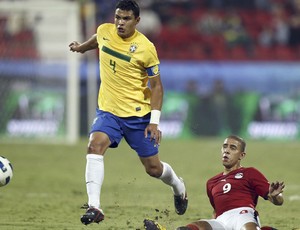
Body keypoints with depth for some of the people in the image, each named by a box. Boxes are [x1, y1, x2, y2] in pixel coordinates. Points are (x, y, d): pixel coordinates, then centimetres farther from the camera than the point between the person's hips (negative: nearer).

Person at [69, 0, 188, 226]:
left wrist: (154, 121, -14)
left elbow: (156, 85, -8)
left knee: (153, 168, 6)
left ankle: (179, 188, 42)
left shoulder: (146, 48, -15)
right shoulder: (104, 31, -4)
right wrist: (82, 47, 43)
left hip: (138, 114, -3)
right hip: (108, 111, 3)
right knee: (95, 145, -26)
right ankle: (94, 207, -31)